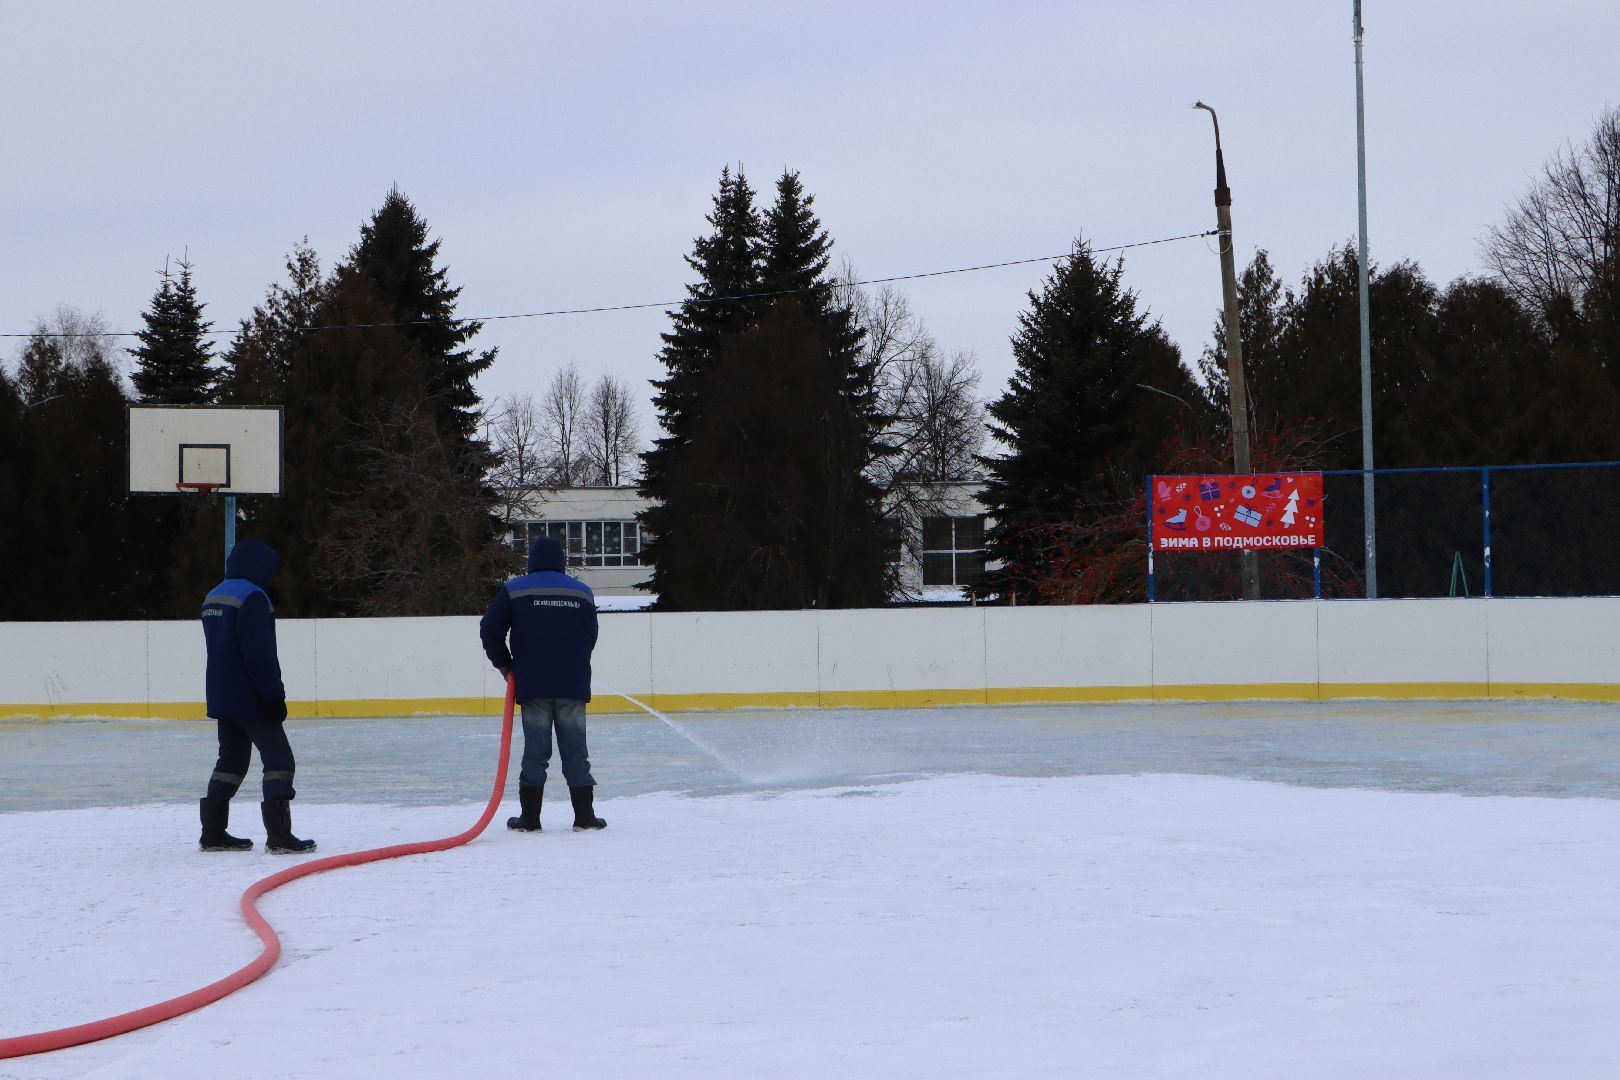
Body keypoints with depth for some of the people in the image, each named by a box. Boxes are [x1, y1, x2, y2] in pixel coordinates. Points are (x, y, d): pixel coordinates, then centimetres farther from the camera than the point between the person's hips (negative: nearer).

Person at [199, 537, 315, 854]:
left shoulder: (213, 596, 14)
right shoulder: (252, 597, -16)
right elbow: (260, 653, -22)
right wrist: (274, 694, -18)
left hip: (223, 697, 9)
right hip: (250, 698, -9)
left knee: (231, 758, 17)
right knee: (278, 759, -5)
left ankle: (213, 833, 17)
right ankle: (279, 835, -12)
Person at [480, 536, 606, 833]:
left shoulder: (515, 590, 0)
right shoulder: (582, 592, 6)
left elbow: (489, 629, -3)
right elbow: (590, 638, 9)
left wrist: (504, 664, 11)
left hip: (533, 684, -1)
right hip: (573, 685, 1)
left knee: (536, 751, 3)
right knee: (575, 749, 5)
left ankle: (530, 817, 4)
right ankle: (584, 816, 5)